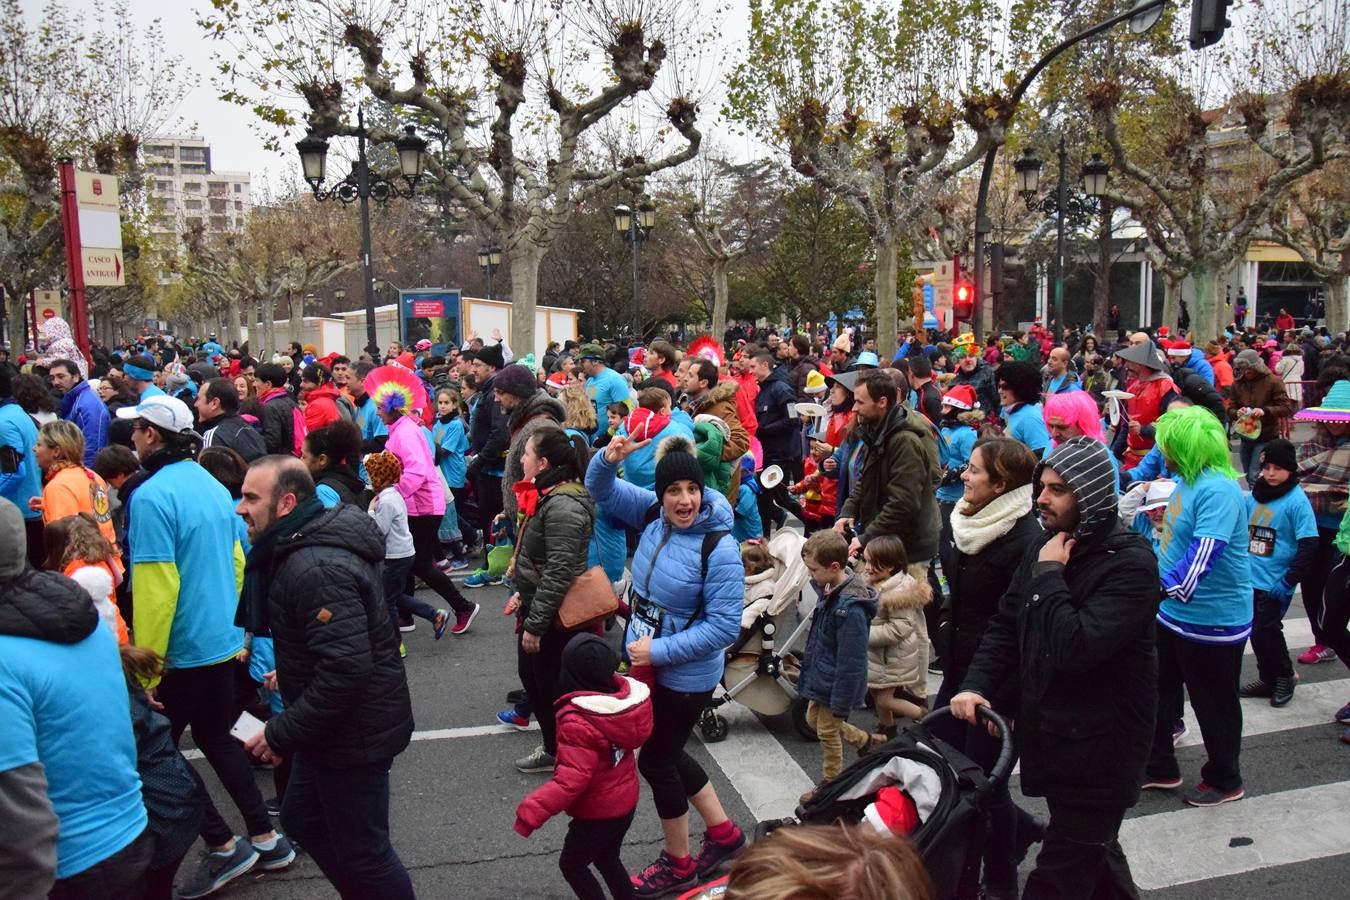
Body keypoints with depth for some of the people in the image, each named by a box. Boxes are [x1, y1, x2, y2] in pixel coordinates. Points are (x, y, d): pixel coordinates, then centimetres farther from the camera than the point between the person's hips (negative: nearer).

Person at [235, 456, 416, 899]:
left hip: (355, 731, -11)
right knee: (303, 818, 26)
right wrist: (292, 672, 14)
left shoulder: (317, 568, -28)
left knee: (361, 851, 6)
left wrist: (281, 735, -24)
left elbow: (346, 670, -33)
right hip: (334, 724, 11)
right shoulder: (310, 546, 5)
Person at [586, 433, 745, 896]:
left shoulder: (718, 549, -26)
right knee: (666, 752, 21)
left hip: (685, 675, -7)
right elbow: (601, 490, 3)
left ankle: (677, 863, 33)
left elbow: (724, 626, -25)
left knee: (656, 759, 9)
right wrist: (609, 458, -20)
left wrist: (659, 650, -25)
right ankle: (724, 832, 42)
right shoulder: (652, 514, -7)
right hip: (645, 663, 7)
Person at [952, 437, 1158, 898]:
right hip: (1047, 732, 8)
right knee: (1092, 849, 26)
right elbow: (1006, 624, 7)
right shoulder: (1047, 541, 3)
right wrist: (977, 685, -5)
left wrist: (1049, 575, -21)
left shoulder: (1129, 562, -20)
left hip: (1099, 746, -7)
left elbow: (1076, 647, -31)